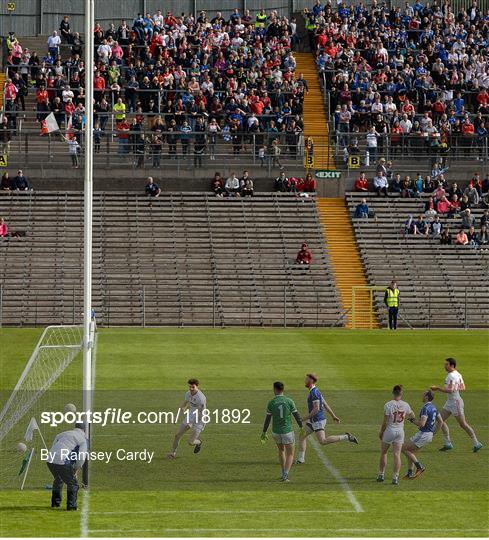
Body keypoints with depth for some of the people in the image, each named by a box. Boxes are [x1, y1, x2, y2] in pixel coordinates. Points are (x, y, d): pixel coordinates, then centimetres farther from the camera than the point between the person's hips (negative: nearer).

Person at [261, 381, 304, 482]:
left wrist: (264, 432, 6)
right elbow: (296, 415, -3)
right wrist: (301, 427, 13)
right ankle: (285, 475, -12)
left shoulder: (271, 403, -7)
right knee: (290, 455, 8)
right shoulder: (289, 401, -10)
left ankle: (284, 473, 32)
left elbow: (267, 419, -4)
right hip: (287, 432, -2)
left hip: (276, 432, 2)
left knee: (281, 450, 29)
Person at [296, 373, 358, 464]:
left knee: (323, 441, -13)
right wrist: (333, 416, 22)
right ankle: (300, 459, 12)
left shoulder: (314, 392, -18)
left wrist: (306, 417, -18)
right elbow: (325, 404, 19)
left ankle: (346, 437, -10)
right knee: (302, 436, 10)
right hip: (313, 421, 10)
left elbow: (316, 408, -24)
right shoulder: (315, 391, 14)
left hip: (318, 420, -10)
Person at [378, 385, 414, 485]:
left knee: (383, 453, 15)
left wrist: (381, 432, 1)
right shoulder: (405, 405, -4)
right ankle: (395, 477, -2)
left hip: (389, 431, -3)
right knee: (397, 455, 3)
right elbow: (412, 415, 13)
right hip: (400, 431, 3)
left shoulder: (388, 405, -16)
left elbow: (385, 422, -13)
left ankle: (381, 474, 22)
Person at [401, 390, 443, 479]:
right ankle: (410, 473, 14)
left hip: (423, 434, -10)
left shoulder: (425, 408, -19)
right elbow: (441, 422, 19)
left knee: (404, 448, -2)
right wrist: (434, 432, 22)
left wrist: (413, 421, -10)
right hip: (429, 435, 10)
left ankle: (419, 466, -5)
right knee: (410, 451, 17)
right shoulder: (433, 408, 11)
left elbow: (422, 423, -27)